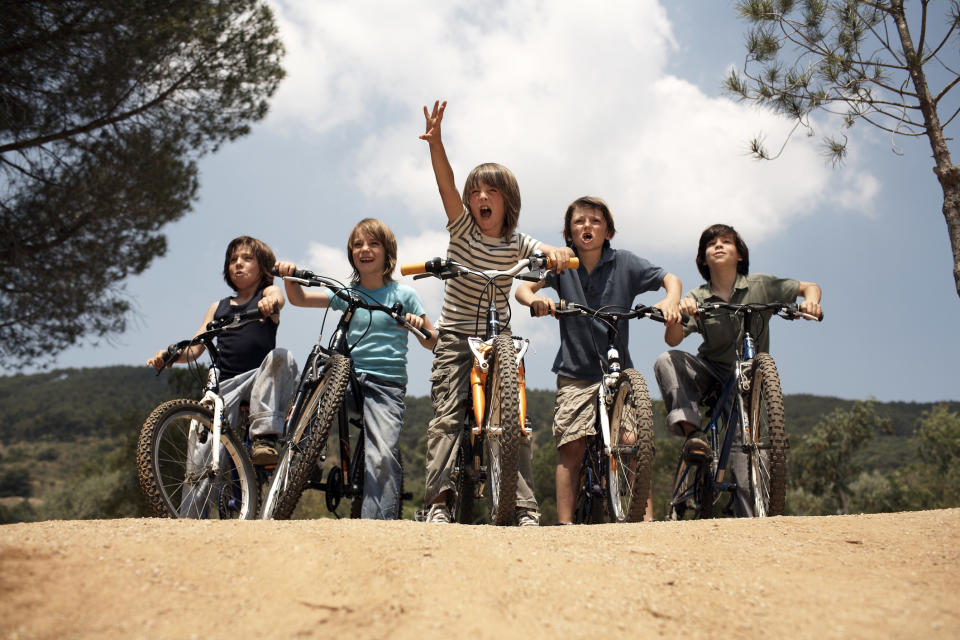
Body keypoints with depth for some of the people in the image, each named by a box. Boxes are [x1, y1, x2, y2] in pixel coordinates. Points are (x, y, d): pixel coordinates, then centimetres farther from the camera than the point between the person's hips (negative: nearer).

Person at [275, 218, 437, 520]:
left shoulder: (403, 294, 5)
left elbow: (432, 342, 4)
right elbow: (299, 299, 4)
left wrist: (421, 325, -17)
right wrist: (289, 276, -14)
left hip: (387, 384, -4)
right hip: (348, 377, 4)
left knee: (382, 455, -17)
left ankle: (379, 521, -11)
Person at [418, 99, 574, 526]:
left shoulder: (516, 243, 5)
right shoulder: (462, 228, 0)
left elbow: (548, 252, -8)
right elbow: (446, 184, -14)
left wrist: (556, 252, -33)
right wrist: (435, 142, -29)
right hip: (456, 338, -1)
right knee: (446, 415, -11)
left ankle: (526, 509, -1)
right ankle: (438, 500, -10)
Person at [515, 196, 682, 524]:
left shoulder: (624, 262, 1)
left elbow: (671, 279, 0)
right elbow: (523, 288, -10)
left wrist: (670, 301, -23)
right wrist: (536, 301, -34)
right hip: (575, 372, 0)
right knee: (571, 447, -5)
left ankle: (647, 517, -4)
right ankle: (564, 522, -1)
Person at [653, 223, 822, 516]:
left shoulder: (760, 286, -3)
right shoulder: (697, 299, -4)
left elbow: (809, 287, 1)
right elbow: (672, 339, -17)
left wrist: (810, 300, -23)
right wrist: (679, 313, -39)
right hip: (710, 373, 1)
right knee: (666, 361, -27)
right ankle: (692, 431, -30)